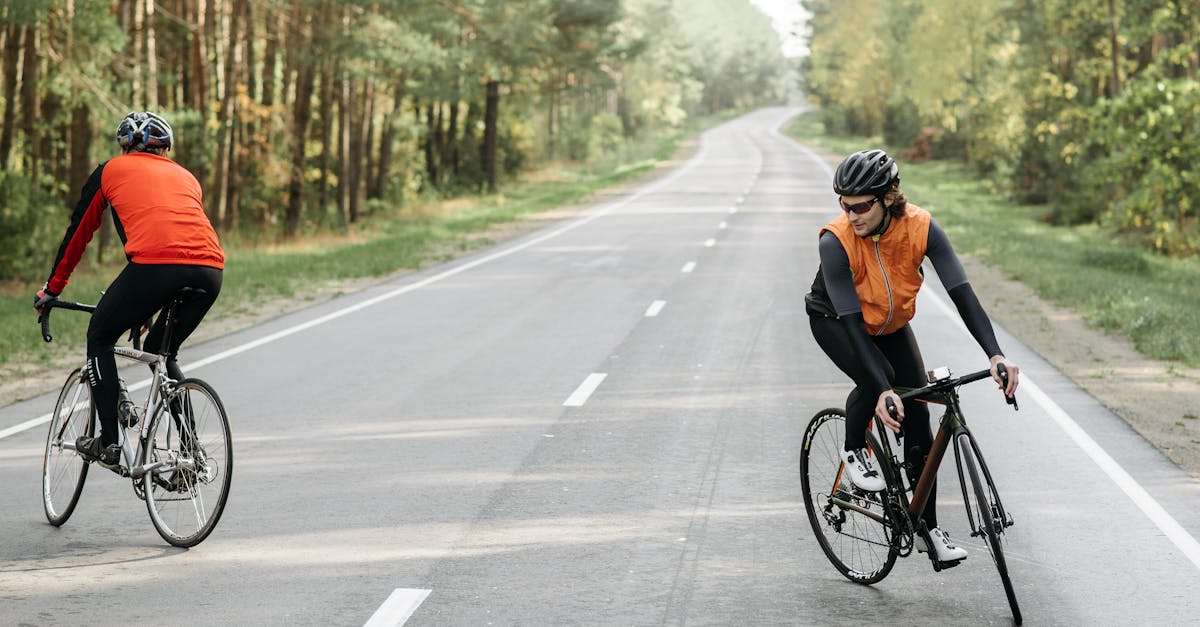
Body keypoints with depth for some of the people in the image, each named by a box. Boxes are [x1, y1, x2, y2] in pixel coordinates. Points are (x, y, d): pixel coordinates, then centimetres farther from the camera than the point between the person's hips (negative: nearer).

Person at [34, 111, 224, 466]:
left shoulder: (110, 170, 23)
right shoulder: (185, 176, 34)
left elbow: (78, 233, 28)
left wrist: (52, 289, 41)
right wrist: (151, 305, 53)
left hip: (154, 264, -4)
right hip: (210, 270, 4)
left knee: (100, 338, 20)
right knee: (163, 351, 27)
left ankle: (109, 442, 13)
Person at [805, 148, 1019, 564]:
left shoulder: (920, 227, -29)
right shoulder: (836, 241, -35)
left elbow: (960, 290, -33)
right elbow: (851, 320, -39)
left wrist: (995, 355, -45)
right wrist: (882, 390, -49)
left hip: (891, 323, 3)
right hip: (834, 320, -3)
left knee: (917, 417, -6)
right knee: (875, 379, -33)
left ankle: (928, 529, 5)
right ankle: (854, 451, -3)